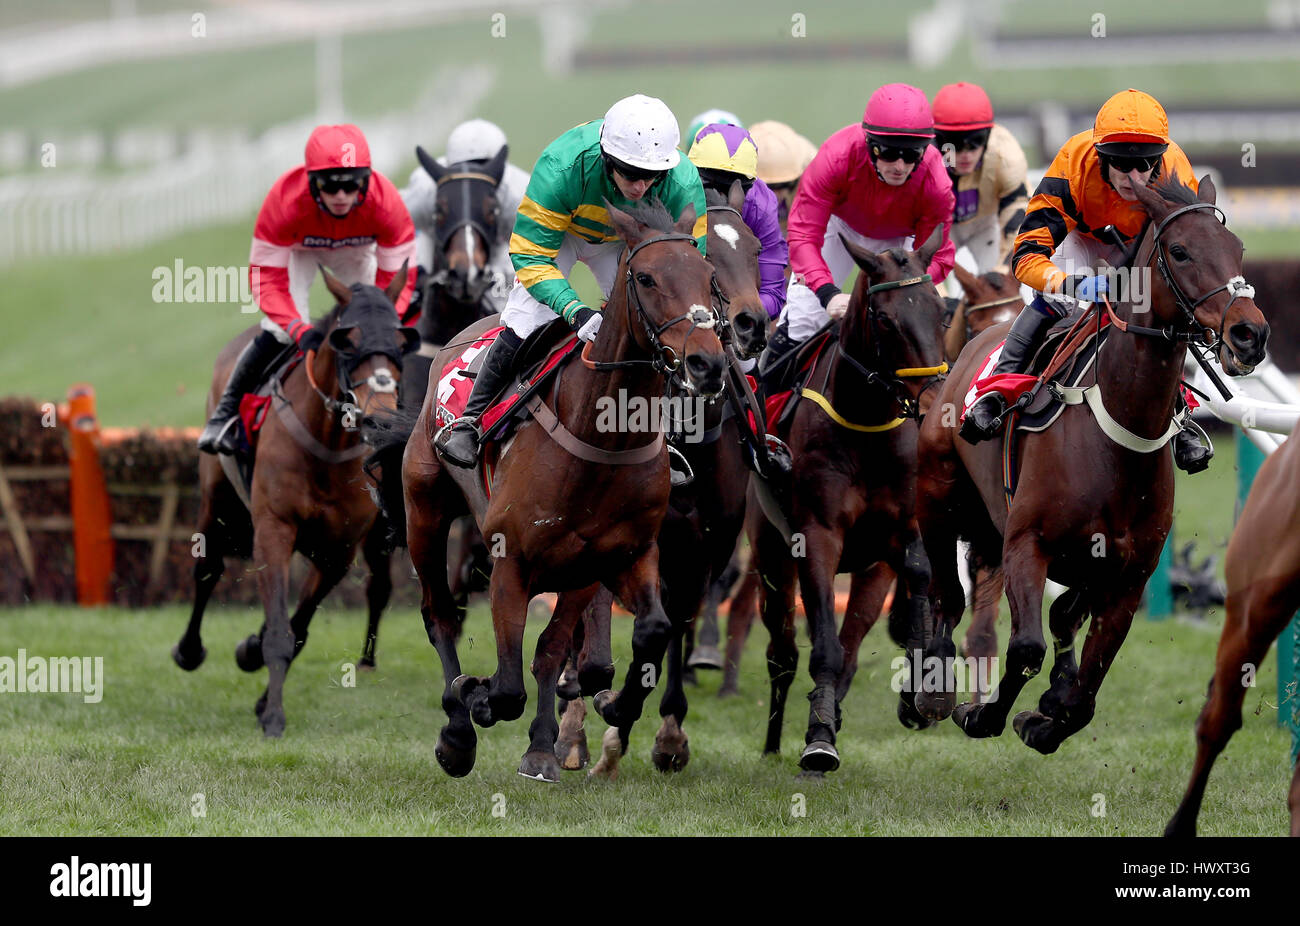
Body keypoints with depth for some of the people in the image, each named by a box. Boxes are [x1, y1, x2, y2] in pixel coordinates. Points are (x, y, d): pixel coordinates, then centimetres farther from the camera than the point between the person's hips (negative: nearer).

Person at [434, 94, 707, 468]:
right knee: (529, 321, -17)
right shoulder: (562, 167, -43)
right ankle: (468, 421, -4)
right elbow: (530, 255, -37)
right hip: (558, 230, -2)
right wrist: (575, 310, -50)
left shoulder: (683, 185, -35)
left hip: (625, 241, 3)